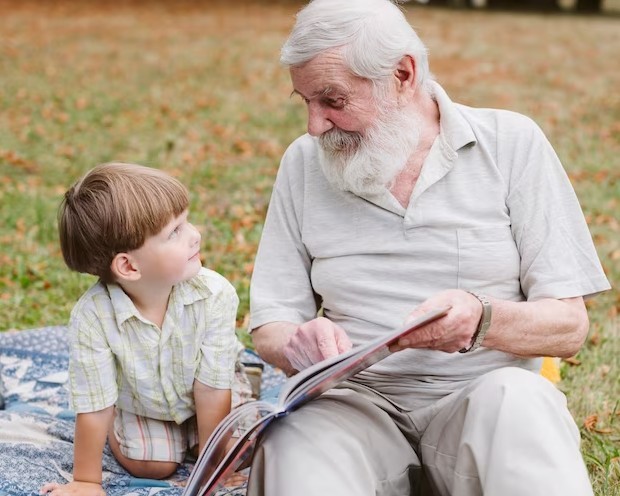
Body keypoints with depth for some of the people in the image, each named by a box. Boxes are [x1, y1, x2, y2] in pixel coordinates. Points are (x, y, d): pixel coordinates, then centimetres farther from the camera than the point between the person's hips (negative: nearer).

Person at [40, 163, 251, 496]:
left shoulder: (215, 294, -35)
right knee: (150, 466, -11)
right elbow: (94, 408, -27)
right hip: (141, 402, -1)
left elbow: (212, 390, -26)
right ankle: (120, 428, 21)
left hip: (203, 398, 1)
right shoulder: (92, 317, -37)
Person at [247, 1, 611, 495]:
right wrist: (299, 344, -17)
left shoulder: (511, 143, 0)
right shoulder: (304, 163, 8)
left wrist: (482, 319, -24)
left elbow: (569, 326, -3)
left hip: (484, 395, 0)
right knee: (299, 436, -33)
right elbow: (270, 325, 7)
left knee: (517, 399, -35)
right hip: (357, 401, 1)